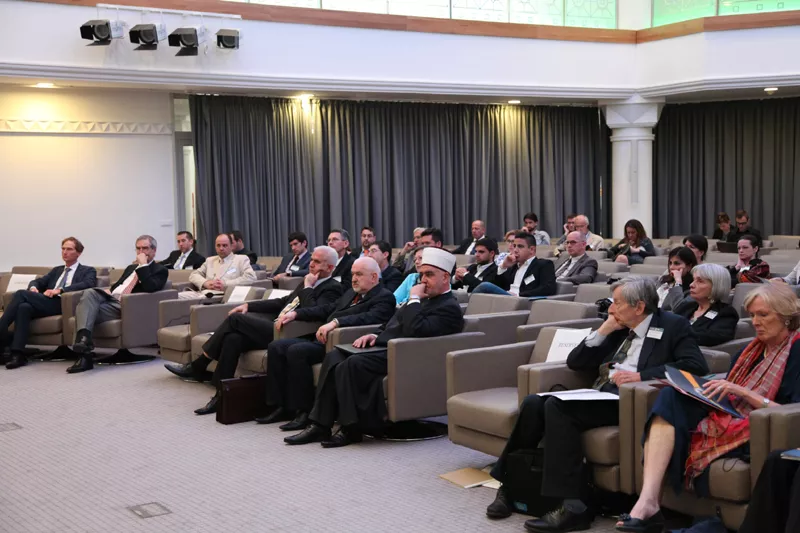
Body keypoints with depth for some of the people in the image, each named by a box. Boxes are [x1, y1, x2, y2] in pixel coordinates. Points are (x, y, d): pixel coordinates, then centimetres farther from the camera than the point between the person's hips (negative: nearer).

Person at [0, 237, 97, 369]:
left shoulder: (88, 271, 13)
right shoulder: (57, 270, 33)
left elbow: (88, 284, -9)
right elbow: (38, 281, 26)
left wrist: (60, 290, -19)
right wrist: (33, 287, -1)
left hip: (64, 304, -5)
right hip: (47, 303, 6)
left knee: (21, 294, -22)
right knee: (24, 307, -30)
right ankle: (18, 354, -37)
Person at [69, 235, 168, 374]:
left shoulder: (160, 270, 9)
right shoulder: (131, 267, 34)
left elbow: (149, 288, -12)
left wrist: (143, 265, -7)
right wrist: (107, 291, 8)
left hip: (124, 306, -6)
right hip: (110, 298, 6)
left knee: (87, 307, -29)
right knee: (89, 293, -29)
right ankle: (83, 337, -44)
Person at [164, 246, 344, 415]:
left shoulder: (333, 288, -5)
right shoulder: (307, 283, 23)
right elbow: (282, 302, 25)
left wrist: (307, 287, -11)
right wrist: (249, 305, 15)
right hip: (275, 326, 9)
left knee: (235, 318, -17)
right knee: (233, 338, -16)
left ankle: (198, 367, -6)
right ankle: (221, 395, -11)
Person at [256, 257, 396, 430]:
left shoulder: (384, 297, -5)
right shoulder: (351, 293, 25)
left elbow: (369, 317, -23)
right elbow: (328, 308, 29)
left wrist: (335, 322, -35)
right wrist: (295, 313, 18)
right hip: (321, 339, 10)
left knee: (296, 351, -28)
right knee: (276, 347, -1)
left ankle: (303, 411, -21)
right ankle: (280, 407, -1)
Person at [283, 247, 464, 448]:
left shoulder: (449, 308, -9)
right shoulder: (424, 299, 20)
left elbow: (414, 331, -25)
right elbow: (392, 324, 27)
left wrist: (414, 299, -13)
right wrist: (376, 335, 7)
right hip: (384, 348, 10)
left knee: (351, 364, -29)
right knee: (334, 357, -9)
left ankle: (351, 429, -17)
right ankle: (320, 425, -12)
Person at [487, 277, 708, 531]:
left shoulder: (673, 326, 3)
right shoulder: (619, 328, 20)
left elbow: (696, 365, -14)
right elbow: (575, 362, 18)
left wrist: (641, 375, -19)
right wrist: (603, 330, 5)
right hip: (599, 398, 7)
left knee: (557, 406, -29)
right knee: (533, 403, -18)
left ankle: (572, 506, -29)